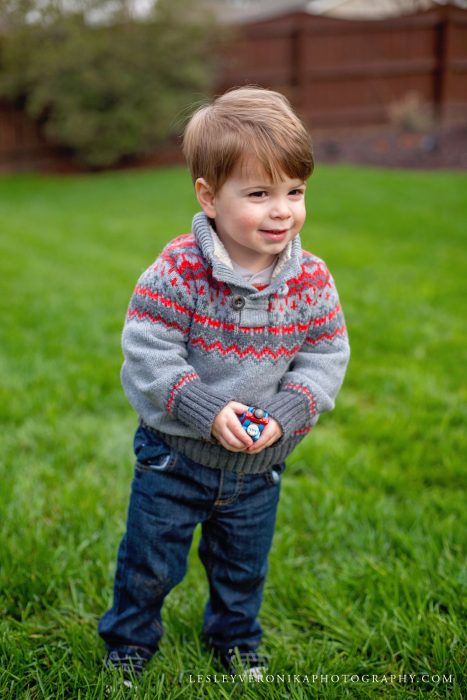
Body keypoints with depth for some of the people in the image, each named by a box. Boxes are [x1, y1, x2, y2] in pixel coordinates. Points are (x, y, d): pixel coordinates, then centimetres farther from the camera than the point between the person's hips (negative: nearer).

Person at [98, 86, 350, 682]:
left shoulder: (311, 281, -12)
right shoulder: (178, 271, -22)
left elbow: (326, 358, -6)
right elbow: (147, 352, -22)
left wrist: (283, 415, -21)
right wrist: (209, 411, -30)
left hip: (259, 465, 3)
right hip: (175, 455, -2)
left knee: (244, 567, 23)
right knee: (149, 561, 16)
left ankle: (236, 639, 51)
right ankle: (129, 638, 44)